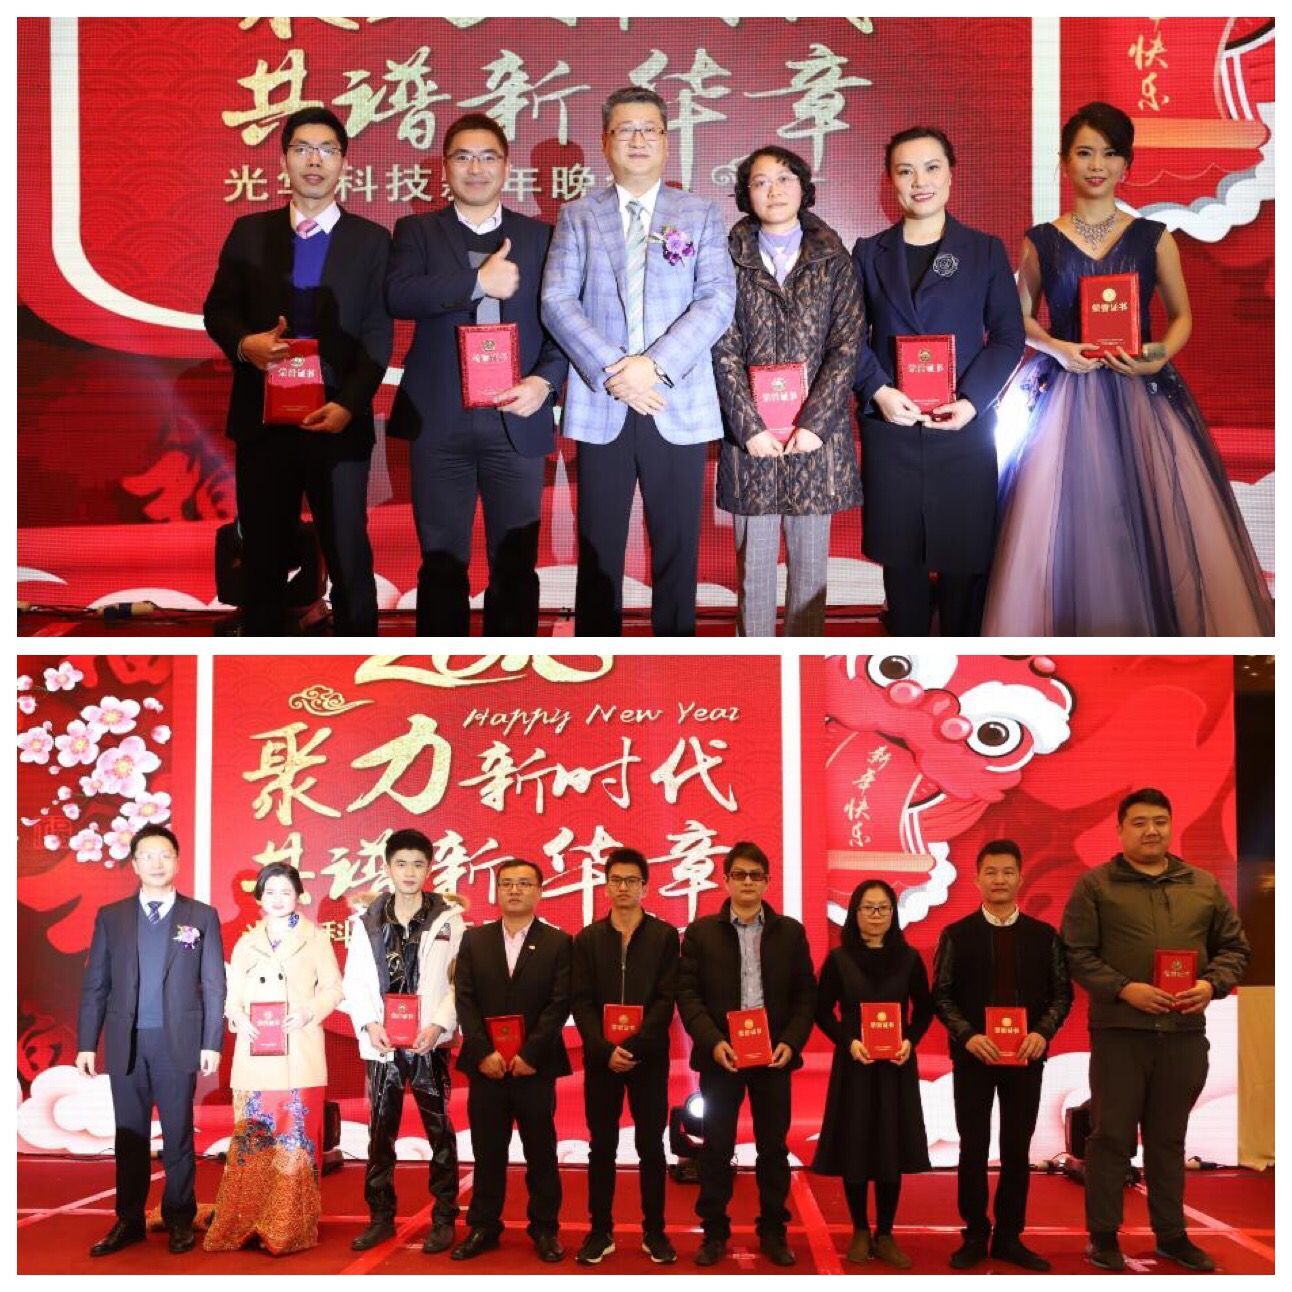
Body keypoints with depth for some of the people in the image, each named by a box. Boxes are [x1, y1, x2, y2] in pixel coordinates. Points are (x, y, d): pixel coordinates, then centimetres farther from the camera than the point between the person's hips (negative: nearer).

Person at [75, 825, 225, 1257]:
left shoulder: (202, 916, 3)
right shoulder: (111, 917, 7)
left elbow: (214, 985, 2)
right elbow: (95, 984, 6)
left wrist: (212, 1043, -4)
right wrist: (87, 1043, 1)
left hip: (178, 1042, -1)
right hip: (125, 1042, 2)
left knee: (178, 1134, 5)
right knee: (130, 1134, 7)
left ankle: (179, 1220, 14)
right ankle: (129, 1220, 16)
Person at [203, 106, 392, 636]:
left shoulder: (371, 240, 3)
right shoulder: (249, 232, 9)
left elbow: (378, 334, -3)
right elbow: (217, 309, 8)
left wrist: (348, 404, -17)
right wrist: (244, 342, -16)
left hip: (337, 419, -2)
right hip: (262, 418, 2)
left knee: (349, 557, 4)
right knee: (262, 556, 11)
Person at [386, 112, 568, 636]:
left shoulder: (539, 237, 11)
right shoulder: (417, 231, 8)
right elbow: (398, 295, -11)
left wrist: (544, 381, -12)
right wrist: (479, 282, -16)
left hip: (515, 421, 1)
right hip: (439, 422, 0)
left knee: (515, 564, 3)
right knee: (442, 562, 6)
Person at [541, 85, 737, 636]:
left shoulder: (702, 214, 9)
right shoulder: (578, 215, 10)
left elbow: (718, 299, -3)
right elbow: (557, 300, -1)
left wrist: (655, 364, -16)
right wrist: (611, 370, -14)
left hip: (679, 407, 0)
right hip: (600, 407, 0)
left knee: (677, 550, 4)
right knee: (598, 551, 4)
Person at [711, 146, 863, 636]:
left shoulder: (832, 260, 6)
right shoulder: (731, 259, 5)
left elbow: (846, 346, -1)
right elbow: (725, 351, 0)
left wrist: (814, 424, -11)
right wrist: (750, 428, -10)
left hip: (817, 434, 0)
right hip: (751, 435, 0)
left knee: (810, 560, 6)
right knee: (753, 560, 4)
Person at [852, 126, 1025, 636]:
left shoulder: (985, 250, 6)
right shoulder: (870, 253, 10)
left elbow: (1009, 337, 2)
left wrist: (972, 400, -12)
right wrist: (878, 391, -11)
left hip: (965, 425, -1)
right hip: (889, 423, 1)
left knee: (964, 556, 2)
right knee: (900, 555, 5)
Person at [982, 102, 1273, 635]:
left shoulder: (1153, 237, 6)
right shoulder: (1041, 241, 5)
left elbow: (1181, 315, 12)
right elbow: (1021, 318, 12)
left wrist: (1161, 357, -8)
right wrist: (1056, 348, -8)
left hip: (1142, 394, 0)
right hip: (1067, 397, 0)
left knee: (1164, 527, -5)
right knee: (1066, 530, -4)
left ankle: (1159, 632, 7)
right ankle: (1071, 629, 10)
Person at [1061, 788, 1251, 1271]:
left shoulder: (1204, 886, 10)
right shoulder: (1095, 885, -1)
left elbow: (1235, 946, 13)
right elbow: (1077, 954, -5)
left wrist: (1212, 983, -6)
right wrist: (1125, 989, -17)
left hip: (1185, 1032, 3)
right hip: (1119, 1031, -3)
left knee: (1169, 1137, 13)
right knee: (1112, 1136, 3)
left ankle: (1171, 1234, 24)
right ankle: (1103, 1236, 13)